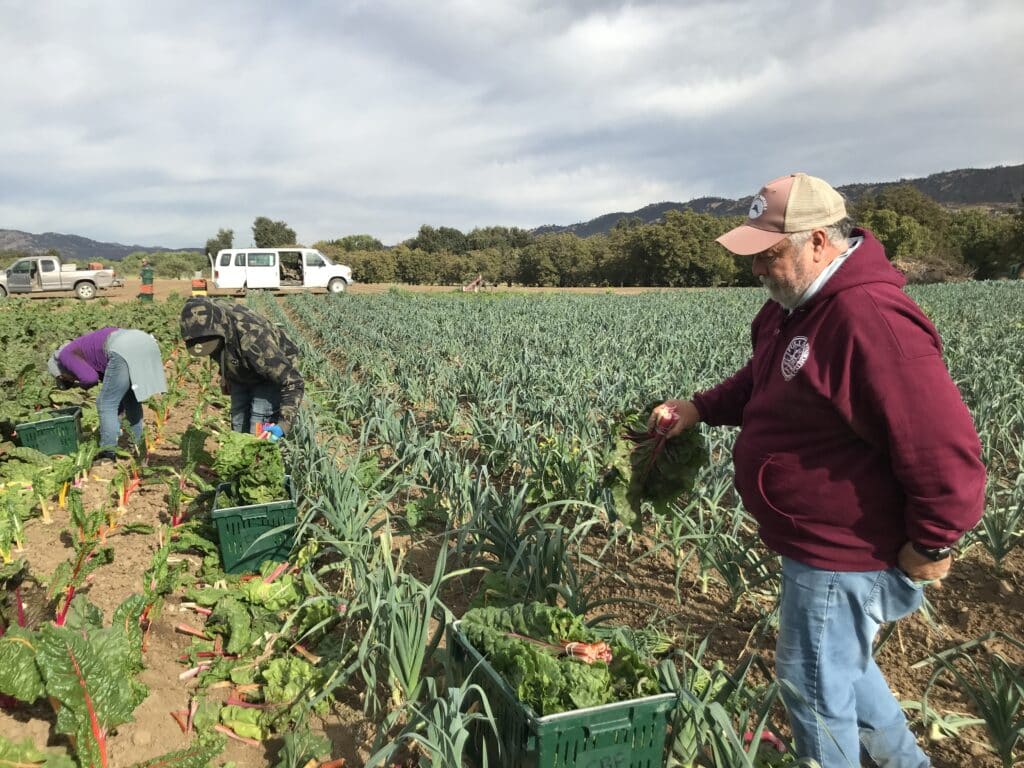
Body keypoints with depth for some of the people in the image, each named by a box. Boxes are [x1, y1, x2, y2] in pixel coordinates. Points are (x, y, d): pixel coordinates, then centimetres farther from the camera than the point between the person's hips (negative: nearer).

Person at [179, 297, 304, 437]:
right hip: (240, 376, 7)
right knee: (239, 427, 12)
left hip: (273, 373, -7)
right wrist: (225, 375, 18)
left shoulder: (253, 340, -43)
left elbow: (293, 381, -39)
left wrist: (283, 424, -47)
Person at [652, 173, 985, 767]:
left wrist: (932, 544, -18)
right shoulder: (797, 304, 3)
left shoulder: (869, 319, -30)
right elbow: (762, 382, 18)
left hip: (843, 554, -10)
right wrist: (702, 408, 4)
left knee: (814, 683, 9)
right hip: (819, 541, 10)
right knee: (840, 662, 28)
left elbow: (947, 449, -29)